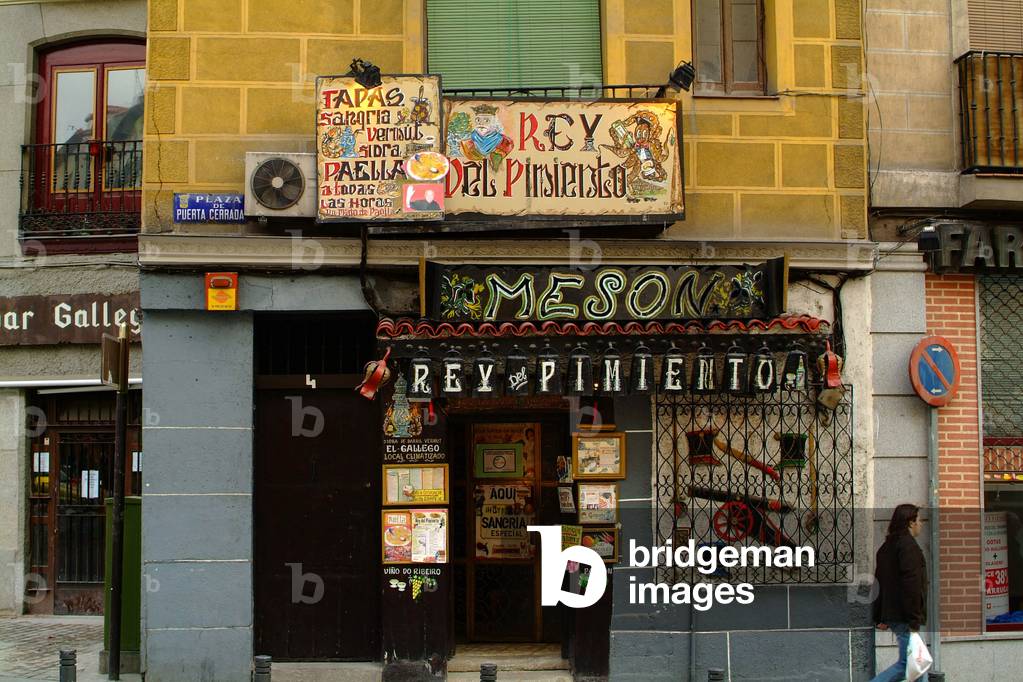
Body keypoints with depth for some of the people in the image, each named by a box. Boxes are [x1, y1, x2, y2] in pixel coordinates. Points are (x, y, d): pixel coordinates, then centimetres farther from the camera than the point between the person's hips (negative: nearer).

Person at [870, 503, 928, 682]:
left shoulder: (887, 547, 17)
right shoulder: (908, 545, -13)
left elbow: (880, 581, 18)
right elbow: (911, 584, -20)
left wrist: (880, 617, 19)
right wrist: (914, 620, -19)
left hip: (891, 614, 10)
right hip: (904, 616, -10)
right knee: (907, 663, -6)